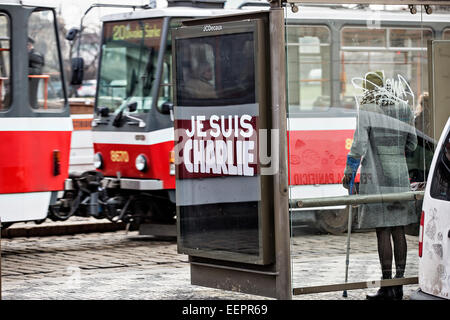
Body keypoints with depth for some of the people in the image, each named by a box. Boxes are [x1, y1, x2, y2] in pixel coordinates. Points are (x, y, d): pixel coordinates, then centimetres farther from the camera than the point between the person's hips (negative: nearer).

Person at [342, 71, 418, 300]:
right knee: (398, 229, 8)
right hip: (400, 176, 5)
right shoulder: (403, 108, 9)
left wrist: (348, 172, -2)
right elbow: (411, 144, 12)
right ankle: (398, 285, 12)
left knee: (382, 230, -4)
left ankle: (387, 287, -4)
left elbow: (359, 144, -11)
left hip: (376, 176, -5)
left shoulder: (366, 110, -6)